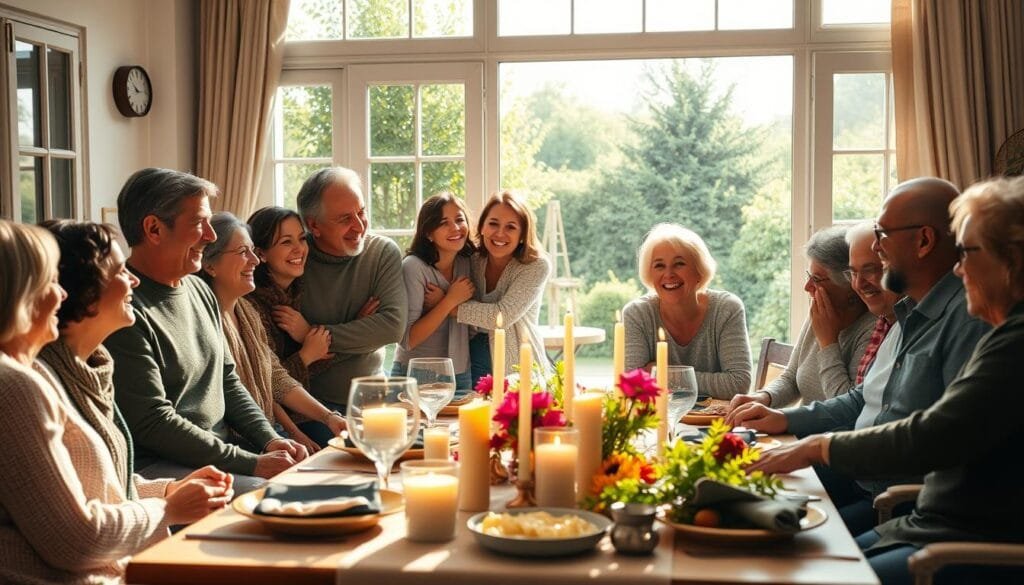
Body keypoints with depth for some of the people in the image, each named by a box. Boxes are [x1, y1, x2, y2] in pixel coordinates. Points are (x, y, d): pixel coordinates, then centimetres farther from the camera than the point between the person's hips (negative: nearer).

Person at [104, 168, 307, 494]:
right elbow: (153, 424, -18)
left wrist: (270, 440, 2)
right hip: (155, 466, -8)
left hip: (224, 450, 9)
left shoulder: (200, 291, 13)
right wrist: (253, 464, -18)